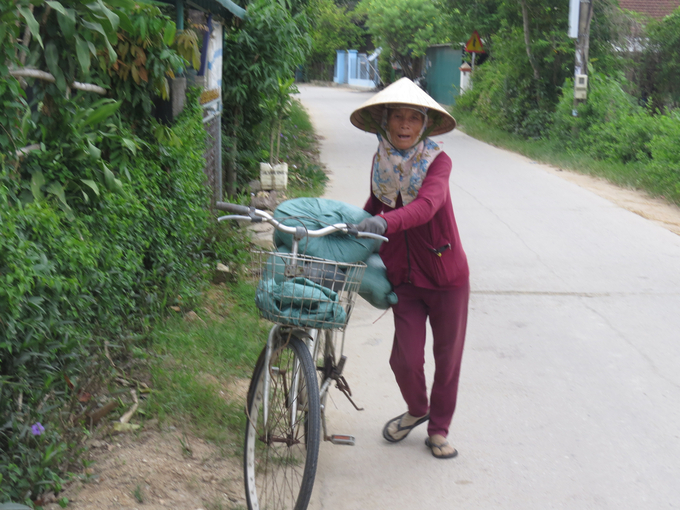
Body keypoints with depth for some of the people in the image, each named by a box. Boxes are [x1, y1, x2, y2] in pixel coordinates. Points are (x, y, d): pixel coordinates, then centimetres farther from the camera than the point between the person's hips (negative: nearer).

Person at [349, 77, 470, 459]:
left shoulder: (437, 161, -15)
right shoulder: (381, 162, 0)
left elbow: (426, 205, -35)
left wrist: (386, 222, -51)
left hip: (447, 275, -3)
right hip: (404, 277, 3)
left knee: (447, 357, 8)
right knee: (405, 358, -2)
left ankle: (439, 428, 31)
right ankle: (416, 410, 31)